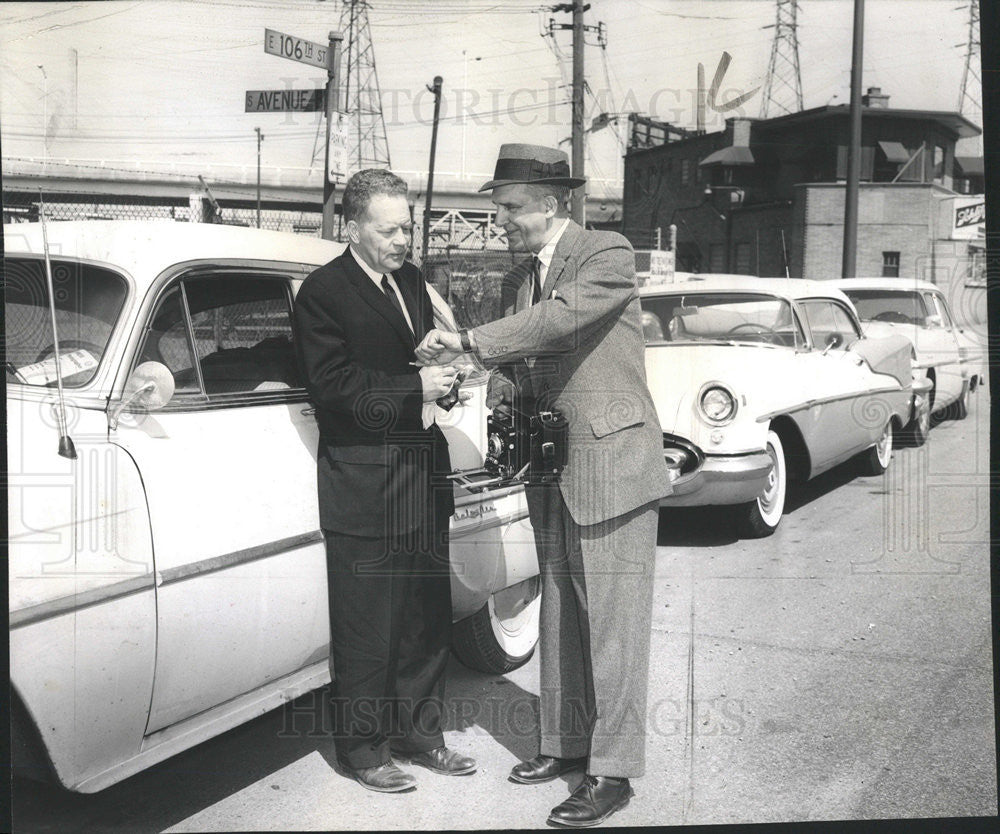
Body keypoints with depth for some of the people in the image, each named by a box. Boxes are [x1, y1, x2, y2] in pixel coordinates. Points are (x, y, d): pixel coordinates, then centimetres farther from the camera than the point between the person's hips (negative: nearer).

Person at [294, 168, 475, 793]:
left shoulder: (411, 279, 14)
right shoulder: (323, 291, -9)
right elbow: (333, 387, -17)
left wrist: (443, 362, 0)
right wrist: (415, 386, -21)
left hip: (422, 471, 7)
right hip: (363, 479, -7)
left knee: (428, 614, 14)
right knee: (367, 624, 2)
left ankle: (418, 732, 29)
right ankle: (363, 749, 17)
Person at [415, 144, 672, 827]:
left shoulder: (609, 256, -9)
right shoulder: (519, 279, 15)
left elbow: (561, 319, -26)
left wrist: (469, 342, -23)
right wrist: (507, 394, 2)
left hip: (611, 466, -8)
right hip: (551, 474, 8)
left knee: (612, 622, -3)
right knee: (560, 618, 15)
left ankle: (612, 770, 6)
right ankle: (565, 743, 28)